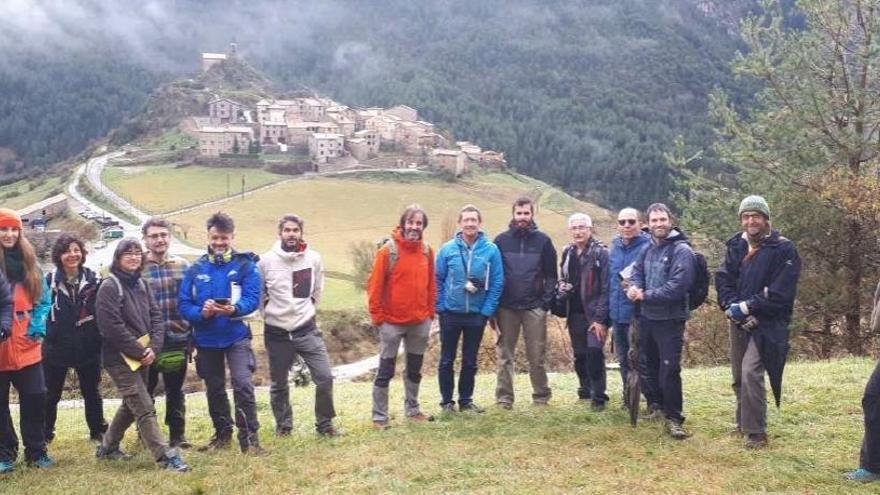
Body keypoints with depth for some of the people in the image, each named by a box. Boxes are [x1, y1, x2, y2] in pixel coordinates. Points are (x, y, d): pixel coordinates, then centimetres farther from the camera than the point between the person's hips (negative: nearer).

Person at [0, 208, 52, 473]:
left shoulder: (29, 263, 8)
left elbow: (44, 299, 10)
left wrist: (38, 325, -5)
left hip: (26, 346, 3)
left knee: (35, 397, 5)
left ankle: (36, 452, 19)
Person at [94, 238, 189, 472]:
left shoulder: (140, 284, 12)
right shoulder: (109, 286, -12)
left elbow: (155, 316, 8)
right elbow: (112, 327, -19)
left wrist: (153, 347, -8)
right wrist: (140, 352, -16)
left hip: (143, 356, 8)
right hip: (121, 358, -8)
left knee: (131, 405, 19)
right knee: (145, 409, -9)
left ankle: (108, 447, 36)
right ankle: (167, 457, -8)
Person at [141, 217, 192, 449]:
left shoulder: (183, 266, 5)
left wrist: (191, 336, 6)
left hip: (177, 340, 2)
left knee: (175, 391, 13)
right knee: (145, 390, 11)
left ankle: (177, 435, 24)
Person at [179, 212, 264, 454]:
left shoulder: (245, 264, -4)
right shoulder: (196, 268, 4)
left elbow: (252, 298, -12)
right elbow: (184, 304, 0)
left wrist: (234, 309, -31)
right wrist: (202, 313, -20)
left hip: (237, 336, -4)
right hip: (206, 339, 4)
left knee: (243, 384, -17)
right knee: (214, 389, 15)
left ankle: (249, 438, -7)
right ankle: (222, 434, 33)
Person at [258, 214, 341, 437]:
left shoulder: (314, 259, -4)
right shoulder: (266, 261, -9)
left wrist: (309, 310, 10)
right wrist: (268, 312, 4)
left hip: (307, 329, 1)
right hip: (276, 332, 0)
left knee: (325, 377, -6)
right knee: (279, 384, 12)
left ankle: (324, 424, 12)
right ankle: (283, 424, 31)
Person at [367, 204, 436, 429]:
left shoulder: (427, 251, 3)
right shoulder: (388, 250, -11)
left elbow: (431, 284, 10)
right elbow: (375, 286, -10)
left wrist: (430, 311, 7)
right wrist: (377, 316, -10)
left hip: (420, 322, 5)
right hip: (392, 321, -4)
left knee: (415, 370, 17)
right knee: (385, 371, 3)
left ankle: (413, 409, 31)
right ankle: (379, 417, 11)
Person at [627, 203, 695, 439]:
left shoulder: (682, 250, -14)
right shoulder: (648, 249, 10)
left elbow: (677, 286, -23)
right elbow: (637, 272, 11)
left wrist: (645, 295, -18)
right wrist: (635, 288, -13)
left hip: (670, 320, -7)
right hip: (647, 317, 7)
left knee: (669, 369, -9)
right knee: (649, 364, 19)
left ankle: (674, 418, 1)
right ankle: (655, 404, 37)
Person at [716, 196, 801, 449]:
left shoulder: (783, 249, -9)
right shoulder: (735, 246, 7)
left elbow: (780, 292, -14)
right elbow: (723, 279, 2)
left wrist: (747, 307, -16)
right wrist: (732, 306, -15)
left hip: (766, 323, -6)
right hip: (739, 322, 6)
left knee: (751, 373, -17)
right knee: (739, 376, 14)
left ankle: (756, 433, -7)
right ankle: (744, 422, 31)